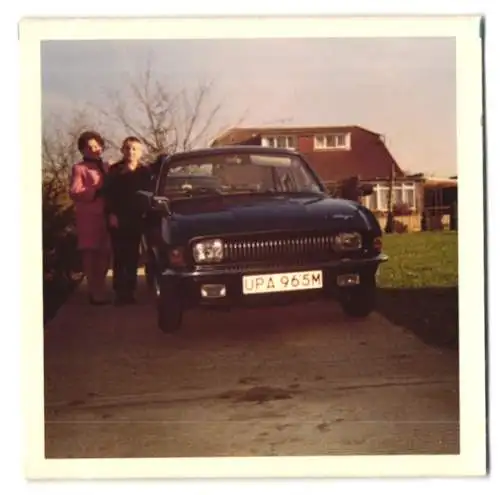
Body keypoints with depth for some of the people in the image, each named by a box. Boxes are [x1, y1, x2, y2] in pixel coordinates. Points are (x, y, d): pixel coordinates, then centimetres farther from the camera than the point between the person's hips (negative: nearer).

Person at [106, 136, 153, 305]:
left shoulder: (145, 170, 6)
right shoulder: (114, 169, 5)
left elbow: (146, 193, -2)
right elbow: (109, 194, 0)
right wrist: (111, 213, -8)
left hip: (136, 219, 1)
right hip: (117, 218, -1)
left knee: (132, 256, 4)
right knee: (119, 257, -3)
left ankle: (129, 291, 10)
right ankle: (120, 292, 0)